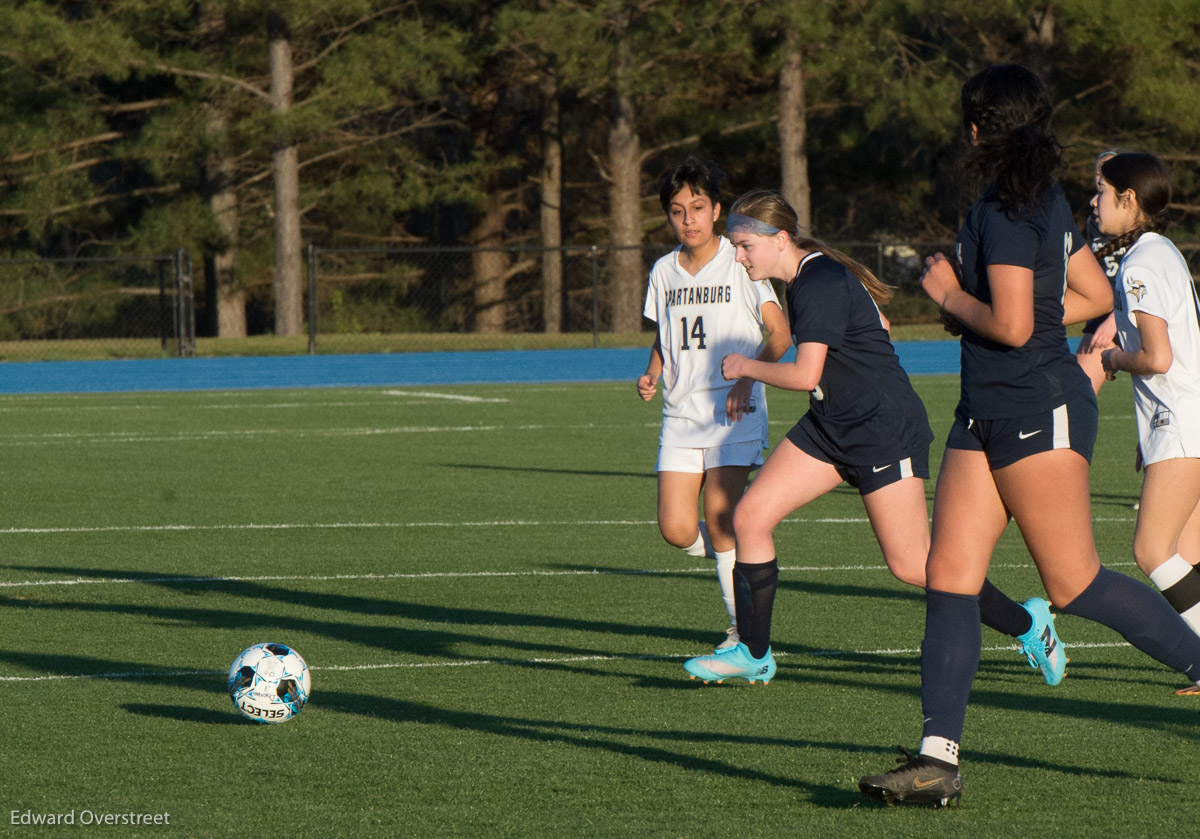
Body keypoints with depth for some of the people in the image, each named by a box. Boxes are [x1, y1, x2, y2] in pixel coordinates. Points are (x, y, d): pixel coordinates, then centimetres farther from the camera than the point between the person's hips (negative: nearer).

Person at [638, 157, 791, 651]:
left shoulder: (740, 264, -4)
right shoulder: (665, 272, 11)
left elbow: (778, 334, -5)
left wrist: (746, 378, -20)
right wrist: (652, 375, 4)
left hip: (734, 412, -5)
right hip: (681, 415, 5)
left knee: (719, 518, -15)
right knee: (676, 529, -8)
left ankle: (744, 630, -2)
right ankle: (741, 557, 24)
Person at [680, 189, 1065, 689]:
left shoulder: (820, 285, -21)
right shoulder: (806, 278, 9)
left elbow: (805, 375, -28)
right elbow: (877, 323, 23)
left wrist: (746, 367, -12)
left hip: (885, 431, -10)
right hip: (831, 427, 10)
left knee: (911, 566, -7)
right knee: (750, 517, -2)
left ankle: (1027, 624, 11)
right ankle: (753, 654, 7)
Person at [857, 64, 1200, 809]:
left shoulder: (1006, 214, -17)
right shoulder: (1047, 202, 12)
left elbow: (1011, 326, -23)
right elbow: (1096, 295, 20)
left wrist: (950, 294, -7)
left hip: (1038, 413, -10)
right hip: (987, 417, 10)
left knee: (1074, 584, -4)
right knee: (950, 577, 0)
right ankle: (939, 758, -4)